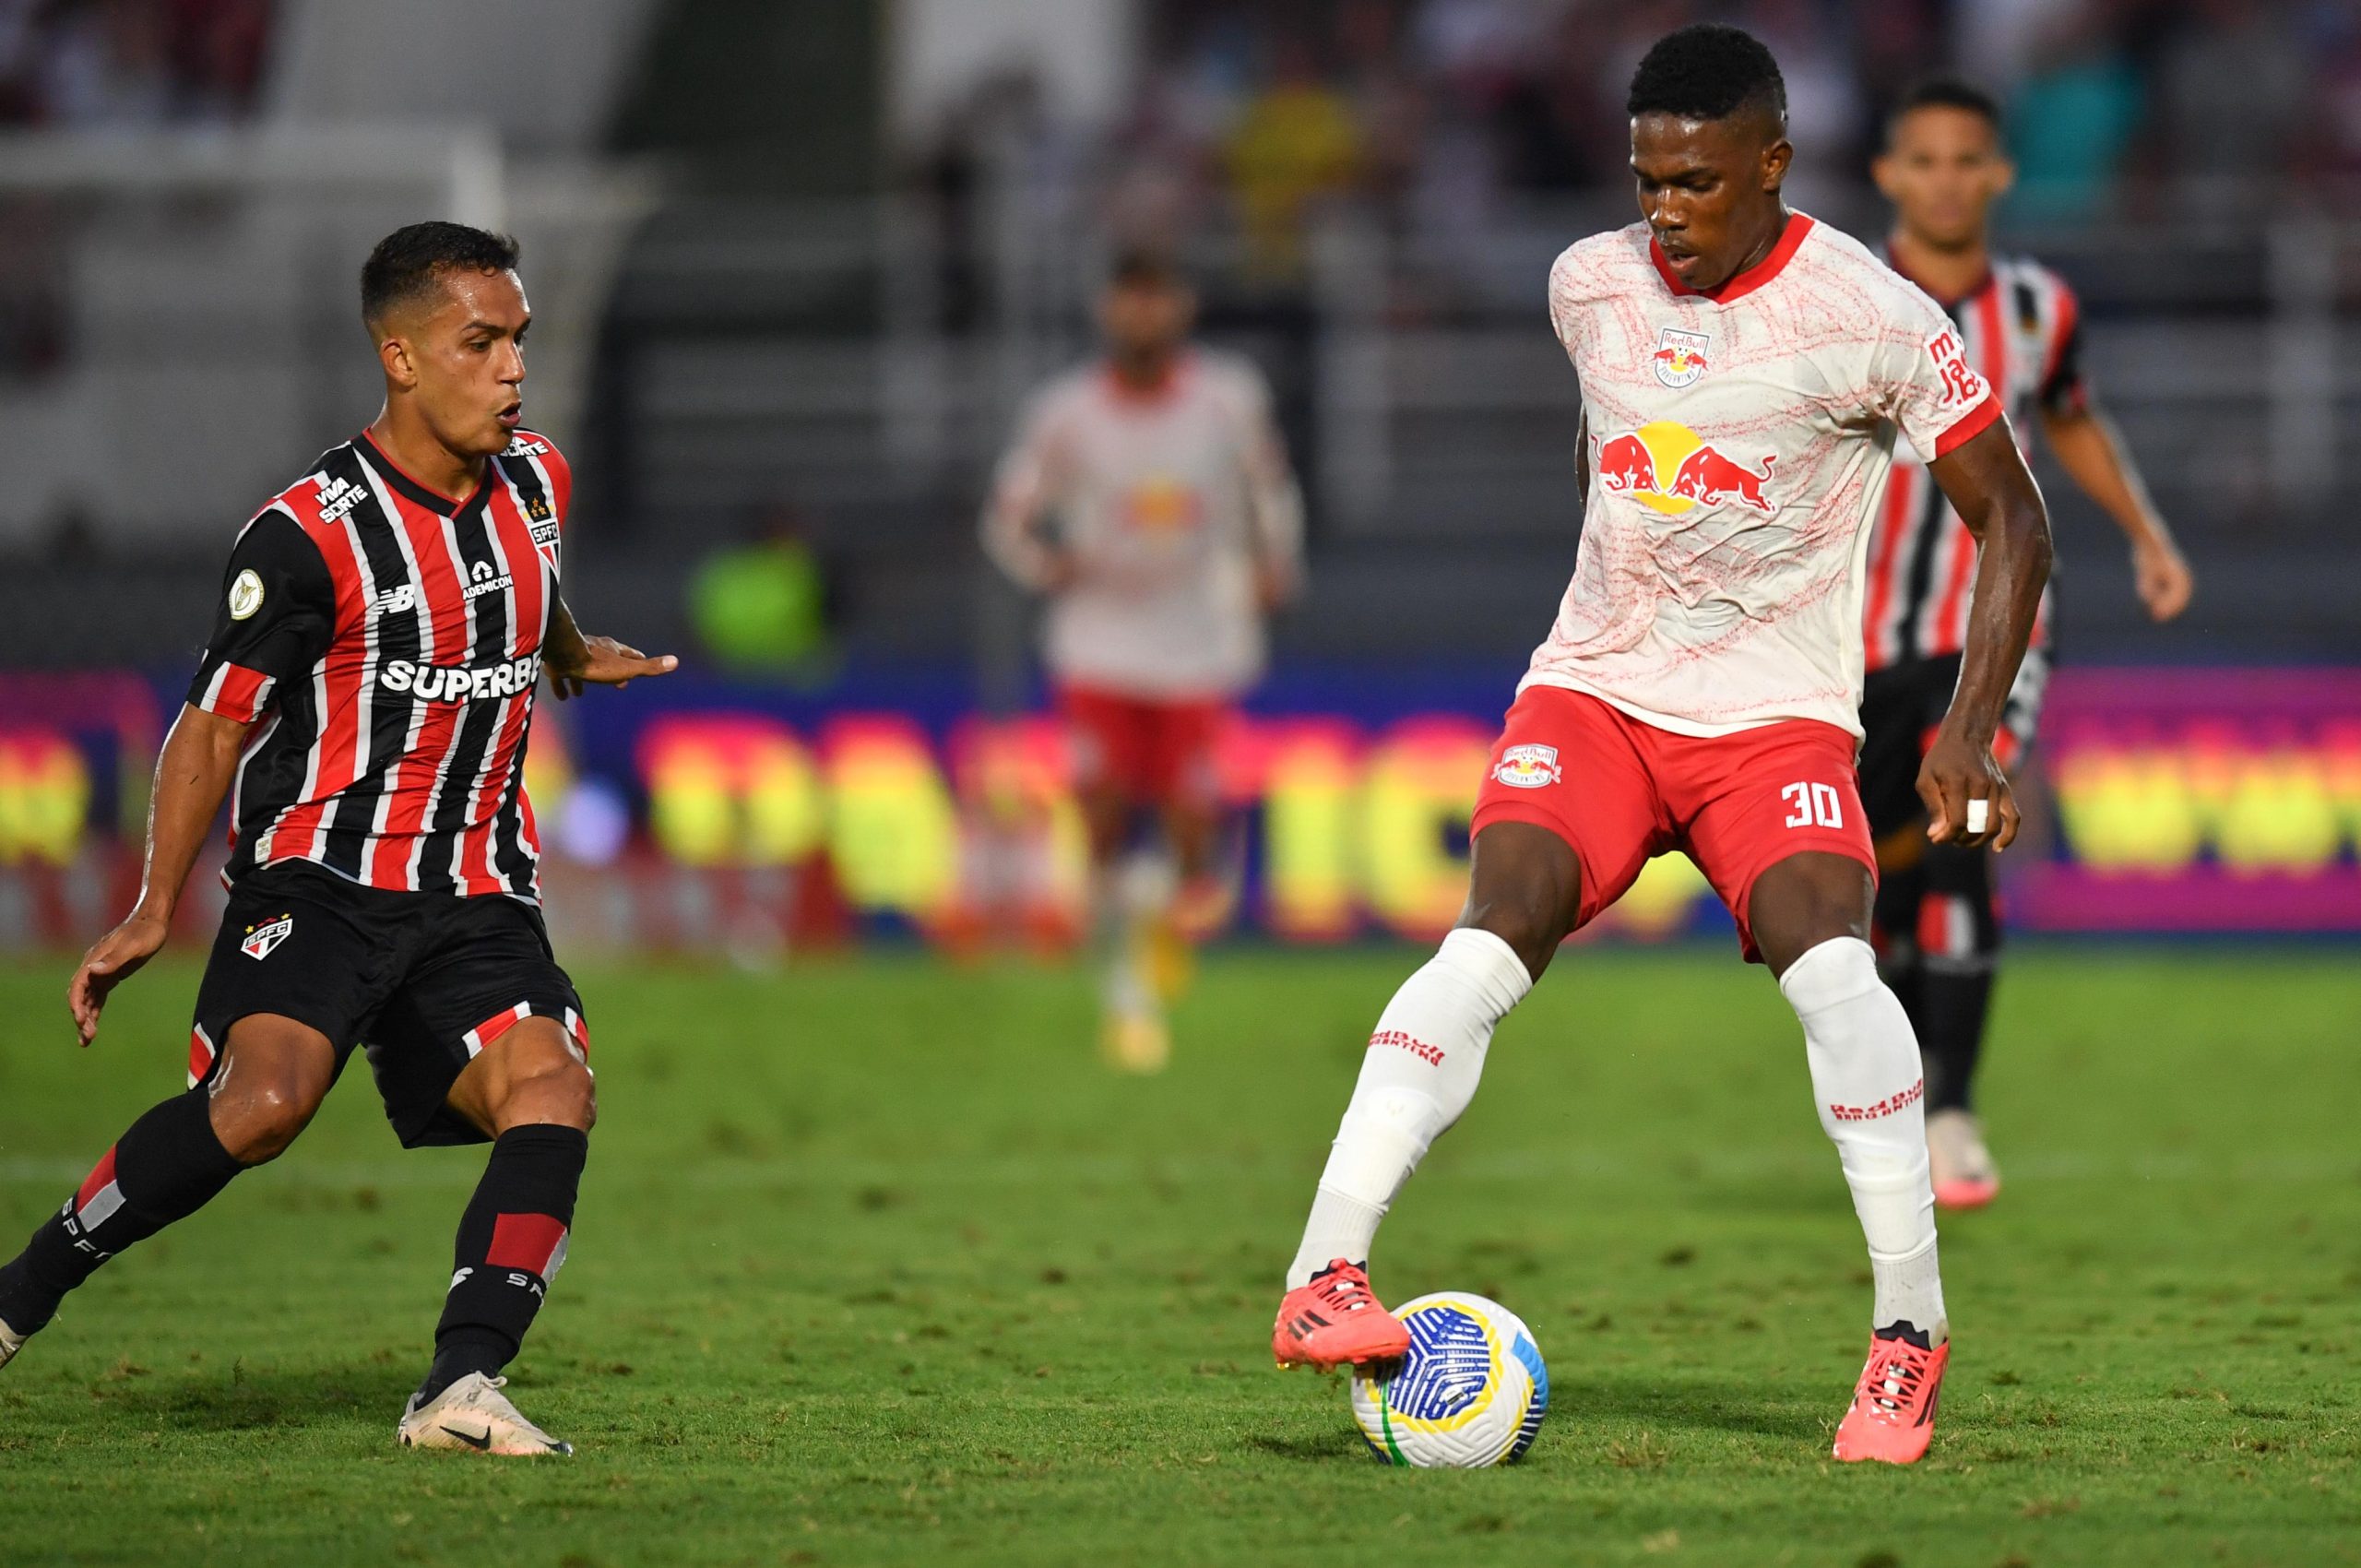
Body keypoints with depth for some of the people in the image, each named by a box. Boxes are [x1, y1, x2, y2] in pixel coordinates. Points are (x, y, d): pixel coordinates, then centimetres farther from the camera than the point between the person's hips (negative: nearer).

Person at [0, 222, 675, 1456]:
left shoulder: (533, 485, 9)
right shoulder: (310, 533, -11)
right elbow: (215, 722, -7)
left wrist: (571, 659, 55)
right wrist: (155, 907, -15)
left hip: (476, 900, 6)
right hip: (317, 879, -6)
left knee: (552, 1088, -21)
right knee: (265, 1099, -29)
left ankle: (461, 1387, -27)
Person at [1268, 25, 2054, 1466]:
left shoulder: (1872, 321, -11)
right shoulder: (1590, 286, 2)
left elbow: (2013, 521, -4)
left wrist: (1971, 733, -13)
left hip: (1776, 714, -2)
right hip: (1592, 691, 2)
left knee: (1830, 964, -27)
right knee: (1494, 939, -23)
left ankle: (1911, 1333, -14)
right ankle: (1324, 1277, -29)